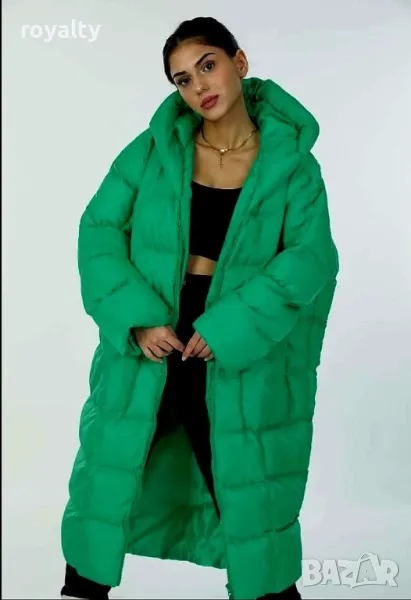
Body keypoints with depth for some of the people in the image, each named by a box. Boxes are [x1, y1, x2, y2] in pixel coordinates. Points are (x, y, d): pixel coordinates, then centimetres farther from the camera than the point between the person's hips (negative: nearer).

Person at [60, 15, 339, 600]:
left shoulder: (291, 163, -4)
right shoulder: (153, 149, 0)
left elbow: (311, 259, -13)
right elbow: (101, 229, -3)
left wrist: (228, 328, -22)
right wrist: (135, 317, -17)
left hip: (242, 358, -2)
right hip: (146, 345, 2)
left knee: (252, 497, 11)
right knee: (111, 478, 15)